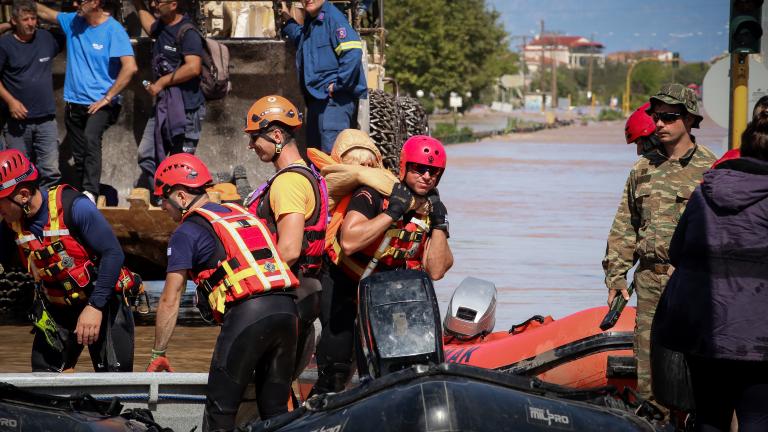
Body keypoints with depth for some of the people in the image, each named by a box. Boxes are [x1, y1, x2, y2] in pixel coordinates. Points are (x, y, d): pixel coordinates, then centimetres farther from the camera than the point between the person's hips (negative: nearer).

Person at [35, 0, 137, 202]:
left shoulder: (113, 30, -13)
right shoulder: (73, 22, 6)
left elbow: (130, 67, -20)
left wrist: (107, 97, -18)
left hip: (100, 103, -7)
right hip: (74, 102, 7)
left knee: (91, 138, -31)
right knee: (79, 155, 13)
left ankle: (90, 193, -39)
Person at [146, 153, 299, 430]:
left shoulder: (188, 231, 6)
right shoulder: (242, 213, 26)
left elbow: (170, 301, 6)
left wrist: (158, 354, 14)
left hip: (246, 313, -6)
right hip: (286, 308, 6)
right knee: (275, 409, 12)